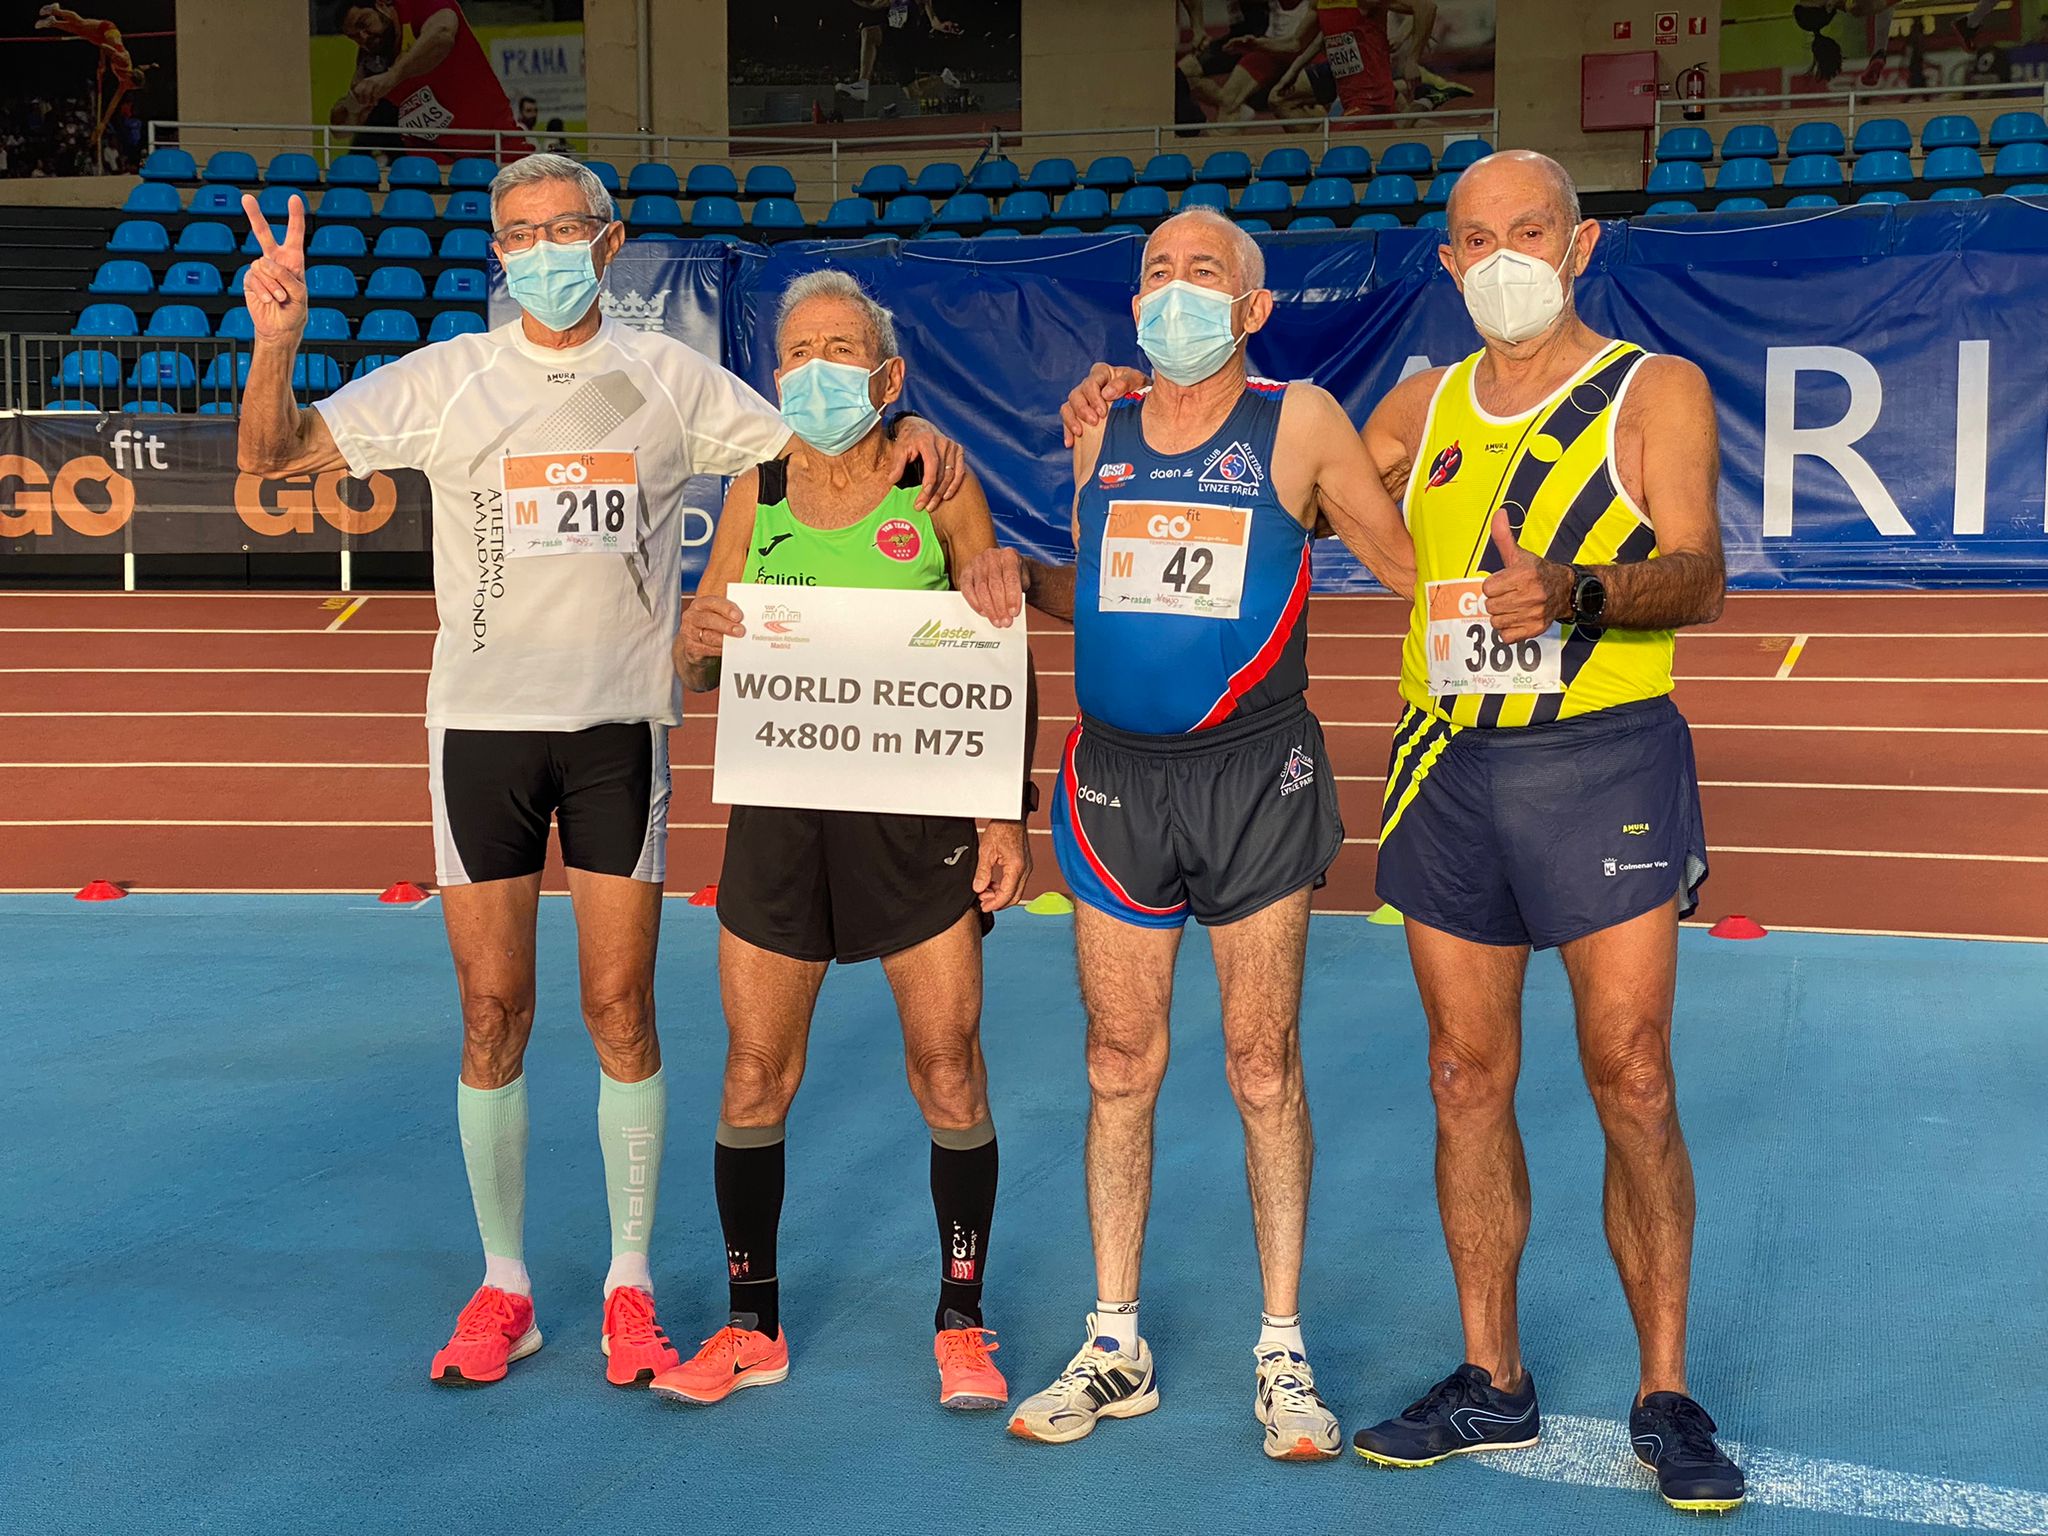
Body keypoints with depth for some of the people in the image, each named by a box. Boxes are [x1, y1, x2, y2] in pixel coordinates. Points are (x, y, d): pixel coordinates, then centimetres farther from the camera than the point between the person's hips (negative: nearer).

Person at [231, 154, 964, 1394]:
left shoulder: (673, 378, 5)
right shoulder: (444, 381, 3)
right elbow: (277, 456, 0)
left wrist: (909, 437, -9)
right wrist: (277, 345, -19)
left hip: (620, 726, 0)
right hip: (481, 721, 0)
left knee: (622, 1012, 2)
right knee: (494, 1017, 4)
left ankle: (632, 1287, 16)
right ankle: (504, 1289, 19)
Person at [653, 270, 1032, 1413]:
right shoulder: (755, 493, 6)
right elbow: (697, 673, 11)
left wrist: (1007, 817, -7)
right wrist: (701, 642, -13)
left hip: (918, 812, -2)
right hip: (780, 810, 3)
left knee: (949, 1070, 1)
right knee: (755, 1076, 5)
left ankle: (962, 1324, 17)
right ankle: (755, 1329, 20)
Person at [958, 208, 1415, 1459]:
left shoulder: (1299, 424, -1)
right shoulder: (1098, 433, 11)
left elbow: (1409, 563, 2)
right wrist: (1017, 578, 3)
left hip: (1253, 772, -3)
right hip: (1116, 772, 4)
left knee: (1263, 1066, 3)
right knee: (1120, 1064, 8)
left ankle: (1284, 1354, 15)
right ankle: (1117, 1349, 19)